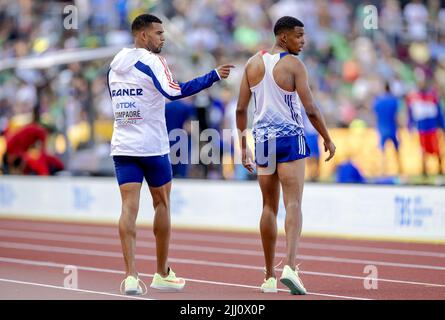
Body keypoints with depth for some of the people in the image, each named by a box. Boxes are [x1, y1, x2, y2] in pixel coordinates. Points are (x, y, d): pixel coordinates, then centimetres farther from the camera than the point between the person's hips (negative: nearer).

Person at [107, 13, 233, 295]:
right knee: (162, 204, 11)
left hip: (122, 146, 5)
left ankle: (131, 275, -14)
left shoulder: (115, 64, 10)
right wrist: (214, 76, -25)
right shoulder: (151, 61, -11)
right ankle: (162, 274, 20)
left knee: (129, 207, -2)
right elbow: (174, 92, -25)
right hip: (152, 146, -5)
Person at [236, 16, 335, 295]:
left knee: (270, 207, 14)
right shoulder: (294, 65, -8)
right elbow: (311, 110, -12)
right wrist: (328, 140, 1)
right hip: (290, 137, -5)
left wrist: (243, 147, 16)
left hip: (263, 139, 5)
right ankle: (290, 267, -28)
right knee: (293, 204, -9)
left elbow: (241, 109, 8)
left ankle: (270, 277, 16)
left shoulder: (253, 63, 8)